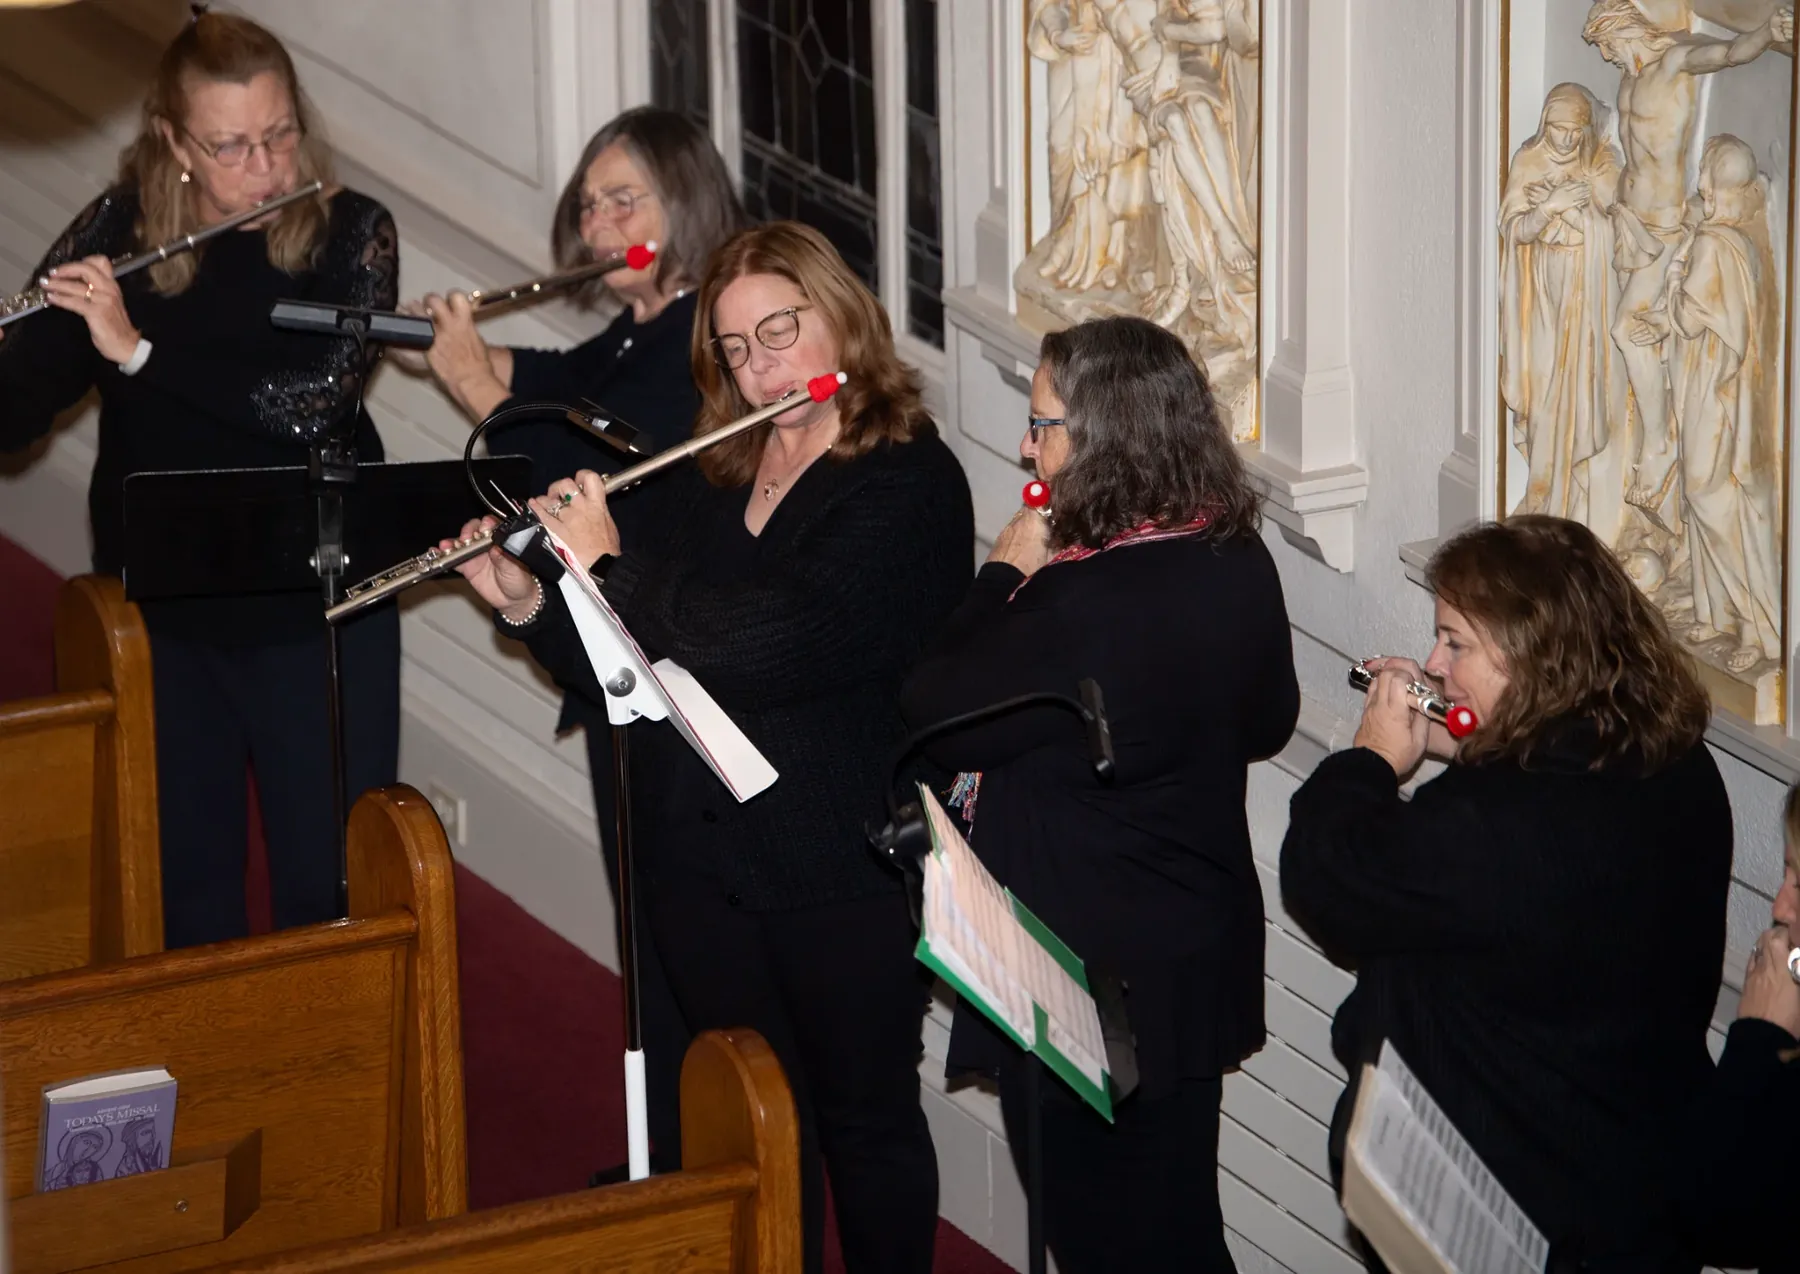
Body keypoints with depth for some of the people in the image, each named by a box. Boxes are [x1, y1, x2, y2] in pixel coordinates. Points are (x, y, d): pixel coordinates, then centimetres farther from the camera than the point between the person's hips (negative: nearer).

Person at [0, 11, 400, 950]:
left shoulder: (350, 234, -8)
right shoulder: (116, 234, -3)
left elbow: (313, 402, -23)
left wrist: (139, 348, -28)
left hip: (317, 616, -2)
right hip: (163, 617, 2)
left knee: (331, 884, 3)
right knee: (188, 884, 12)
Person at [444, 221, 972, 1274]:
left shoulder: (909, 484, -14)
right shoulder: (711, 478, 8)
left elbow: (768, 647, -25)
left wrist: (610, 562, -15)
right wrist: (525, 603, -5)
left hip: (844, 868, -6)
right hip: (702, 857, 6)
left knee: (864, 1117, 7)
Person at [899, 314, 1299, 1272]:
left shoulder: (1084, 606, -28)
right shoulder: (1238, 565, -2)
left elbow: (933, 717, -17)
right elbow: (1267, 724, 14)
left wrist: (1003, 575, -8)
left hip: (1091, 974, -8)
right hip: (1200, 965, 8)